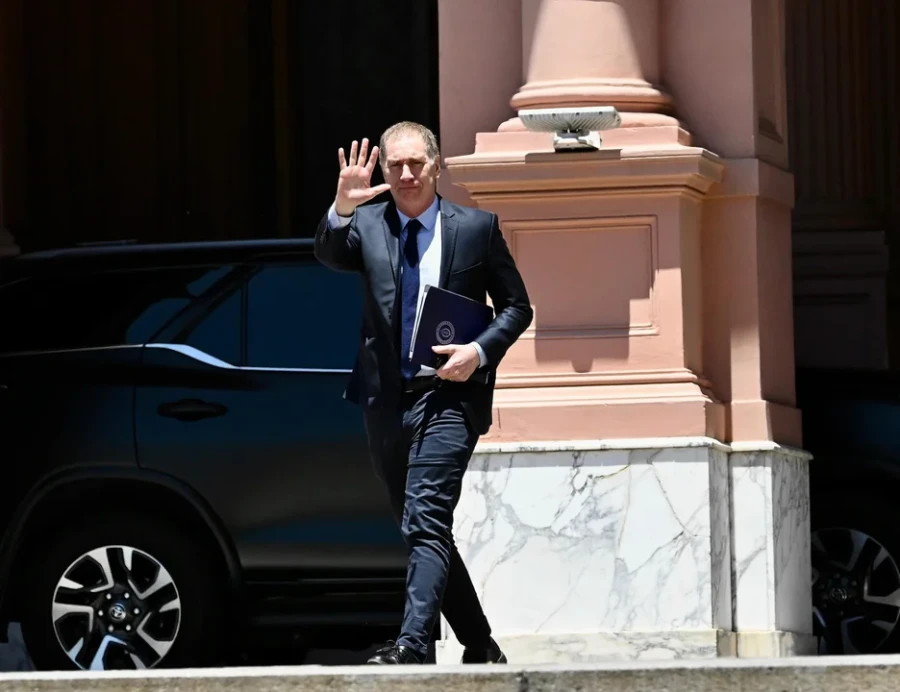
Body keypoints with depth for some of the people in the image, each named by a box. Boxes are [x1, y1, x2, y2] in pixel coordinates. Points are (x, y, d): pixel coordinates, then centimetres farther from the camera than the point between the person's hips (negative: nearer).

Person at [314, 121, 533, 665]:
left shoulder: (477, 227, 3)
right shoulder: (367, 225, 8)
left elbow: (517, 307, 7)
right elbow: (330, 254, -12)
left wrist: (480, 351, -11)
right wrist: (341, 209, -32)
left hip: (448, 395, -4)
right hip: (387, 400, 4)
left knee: (426, 523, -19)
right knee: (423, 532, 11)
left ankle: (412, 645, -29)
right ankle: (480, 648, 22)